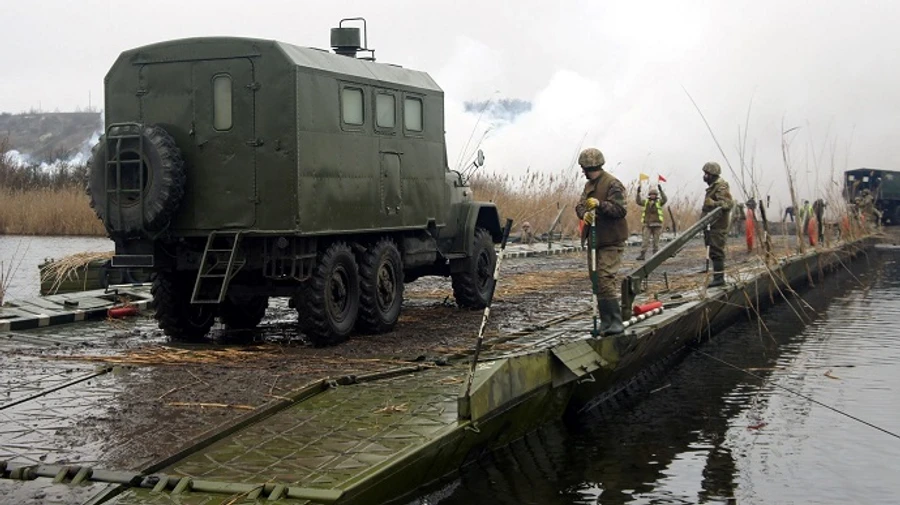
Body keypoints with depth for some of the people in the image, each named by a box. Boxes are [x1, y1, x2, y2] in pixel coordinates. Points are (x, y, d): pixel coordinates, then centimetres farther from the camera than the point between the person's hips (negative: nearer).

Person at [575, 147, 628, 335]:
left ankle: (616, 322, -13)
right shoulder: (589, 185, 16)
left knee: (605, 279, -17)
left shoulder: (613, 184, -12)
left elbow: (620, 210, -20)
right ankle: (606, 321, 18)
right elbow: (580, 205, 9)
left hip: (611, 242, -9)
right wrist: (584, 214, -14)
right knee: (597, 281, 11)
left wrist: (600, 204, -33)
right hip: (594, 240, 9)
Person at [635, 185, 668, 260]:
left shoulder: (659, 202, 5)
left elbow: (664, 199, -15)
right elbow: (638, 201, -4)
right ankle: (642, 255, -12)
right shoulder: (646, 202, 11)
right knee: (645, 240, -8)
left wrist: (661, 190, -27)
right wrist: (638, 192, -18)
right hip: (647, 225, 1)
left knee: (656, 241, 4)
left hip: (656, 225, -1)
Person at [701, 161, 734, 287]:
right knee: (715, 252, 13)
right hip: (715, 224, 11)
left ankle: (719, 277, -10)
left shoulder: (721, 187, -13)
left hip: (719, 225, -11)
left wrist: (713, 203, -35)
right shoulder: (713, 186, 20)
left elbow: (729, 203, -24)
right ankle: (718, 277, 19)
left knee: (716, 251, -11)